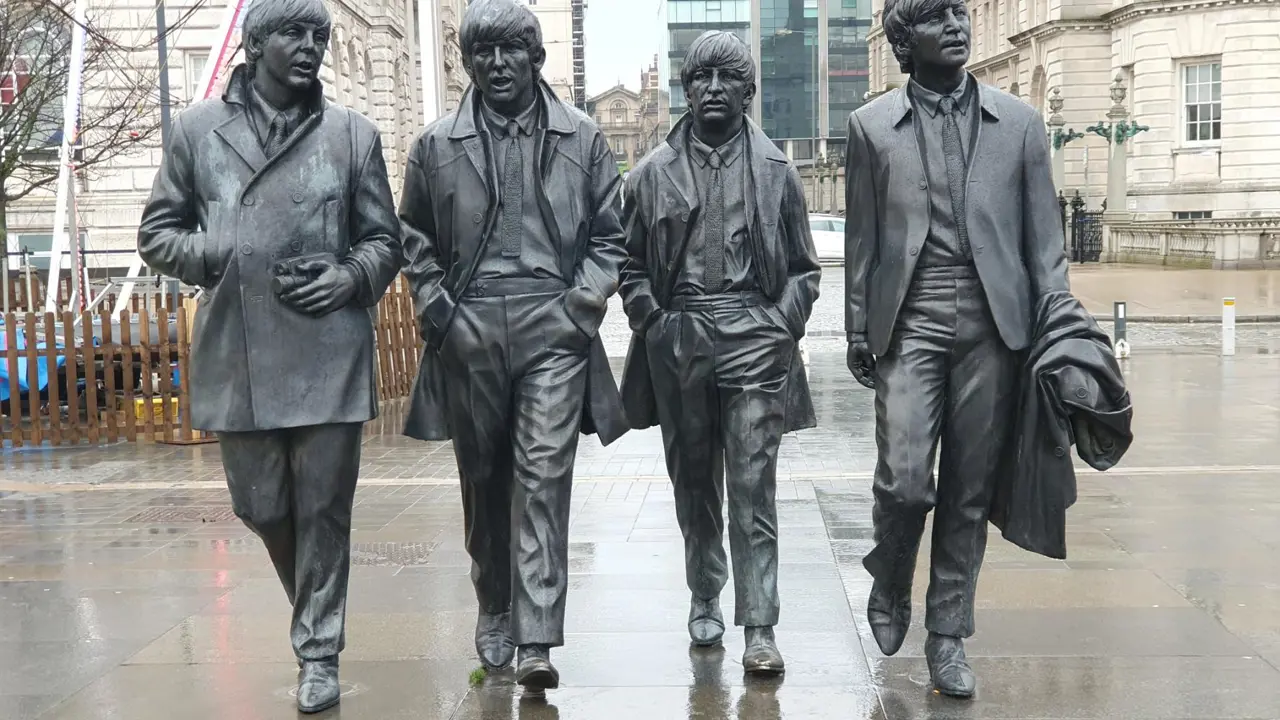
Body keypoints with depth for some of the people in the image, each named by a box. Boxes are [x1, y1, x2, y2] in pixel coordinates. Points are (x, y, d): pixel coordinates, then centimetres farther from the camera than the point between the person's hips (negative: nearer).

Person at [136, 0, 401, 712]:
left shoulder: (353, 133, 5)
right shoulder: (198, 129, 6)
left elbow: (385, 238, 11)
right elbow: (157, 231, 11)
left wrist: (353, 275, -9)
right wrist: (219, 258, -6)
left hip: (328, 353, -1)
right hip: (237, 355, 2)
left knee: (323, 510, 3)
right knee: (261, 506, 12)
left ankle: (319, 652, 18)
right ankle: (313, 612, 39)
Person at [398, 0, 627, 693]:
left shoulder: (581, 138, 6)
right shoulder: (437, 145, 7)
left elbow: (609, 235, 9)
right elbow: (415, 241, 13)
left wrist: (582, 303, -3)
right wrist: (438, 309, 1)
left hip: (553, 330, -2)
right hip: (468, 332, 2)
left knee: (543, 477, -9)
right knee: (483, 478, 12)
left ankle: (535, 641, -9)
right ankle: (494, 609, 31)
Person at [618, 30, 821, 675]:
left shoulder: (775, 171, 6)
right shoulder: (653, 173, 7)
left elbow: (802, 268, 8)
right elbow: (631, 263, 11)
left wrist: (782, 328, -4)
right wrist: (653, 323, -1)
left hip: (753, 341, -2)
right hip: (678, 346, 2)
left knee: (752, 489, -6)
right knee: (693, 483, 12)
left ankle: (759, 627, -4)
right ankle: (704, 597, 28)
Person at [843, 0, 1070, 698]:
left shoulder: (1018, 122, 8)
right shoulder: (872, 125, 7)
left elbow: (1043, 235, 8)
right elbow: (862, 238, 8)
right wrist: (858, 331, 5)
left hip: (991, 325, 1)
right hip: (910, 324, -1)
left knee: (970, 491, 4)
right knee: (904, 479, -10)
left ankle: (947, 634, 18)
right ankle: (889, 585, 21)